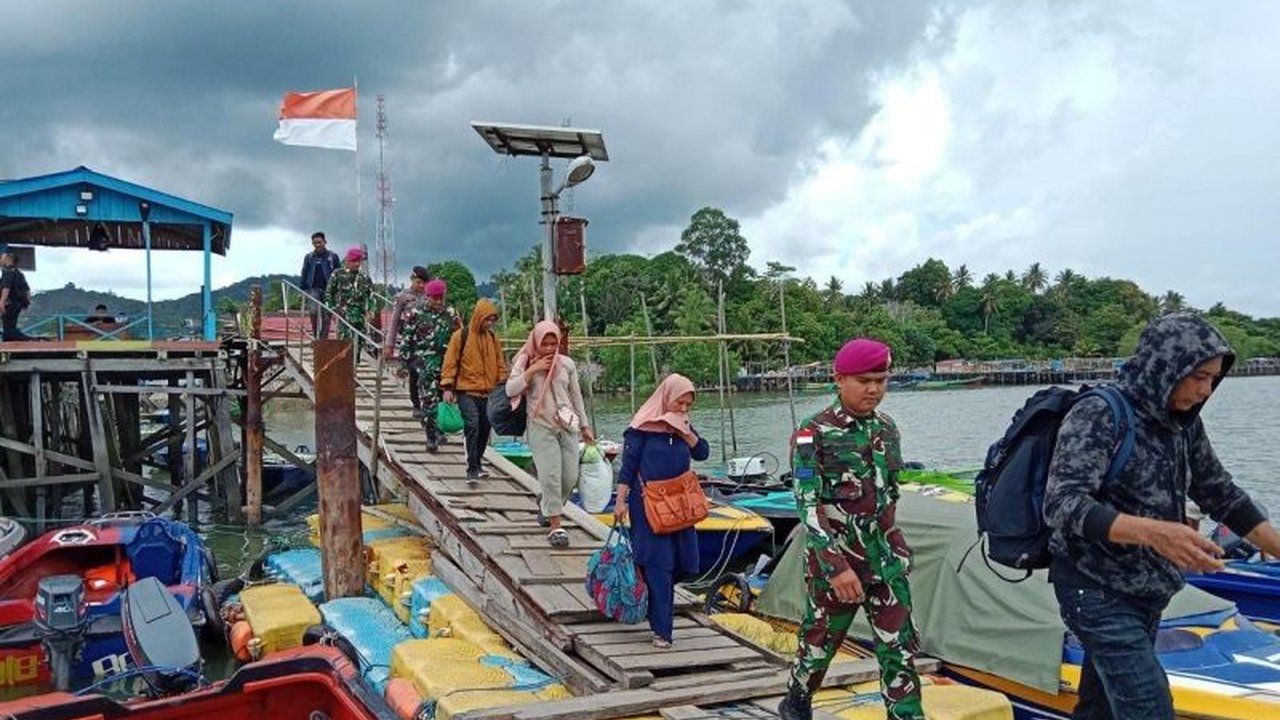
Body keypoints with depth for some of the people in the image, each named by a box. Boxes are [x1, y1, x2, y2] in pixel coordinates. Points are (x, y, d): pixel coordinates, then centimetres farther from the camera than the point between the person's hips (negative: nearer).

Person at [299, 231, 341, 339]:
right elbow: (304, 274, 13)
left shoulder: (332, 256, 4)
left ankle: (323, 339, 11)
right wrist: (302, 288, 6)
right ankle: (315, 334, -4)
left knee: (326, 315, 3)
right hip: (314, 288, 0)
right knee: (314, 310, -20)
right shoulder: (309, 257, 8)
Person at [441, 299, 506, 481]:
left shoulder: (493, 338, 12)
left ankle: (476, 465, 23)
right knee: (472, 426, -18)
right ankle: (472, 469, -16)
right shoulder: (461, 336, -3)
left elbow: (500, 364, 17)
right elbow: (450, 362, -4)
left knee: (484, 429, 8)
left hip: (488, 393, 5)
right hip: (466, 391, -5)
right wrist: (447, 387, -9)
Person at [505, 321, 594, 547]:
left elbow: (576, 396, 14)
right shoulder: (525, 362, -1)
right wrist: (533, 370, -18)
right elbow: (511, 390, -12)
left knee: (570, 477, 3)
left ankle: (547, 504, 34)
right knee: (551, 475, -12)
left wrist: (584, 426, 16)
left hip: (568, 427, 3)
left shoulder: (567, 363, 6)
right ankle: (555, 527, -4)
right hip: (541, 428, -3)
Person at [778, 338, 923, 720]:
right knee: (821, 639, 12)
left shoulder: (887, 428, 5)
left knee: (900, 648, 3)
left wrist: (892, 546, 18)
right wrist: (836, 565, -25)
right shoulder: (814, 434, -14)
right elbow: (807, 506, -19)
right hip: (835, 561, -5)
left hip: (885, 560, 5)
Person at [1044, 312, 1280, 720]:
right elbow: (1061, 503, -28)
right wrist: (1150, 531, -40)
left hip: (1148, 594, 8)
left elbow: (1221, 494, 18)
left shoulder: (1184, 424, 5)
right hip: (1098, 592, -8)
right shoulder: (1097, 417, -18)